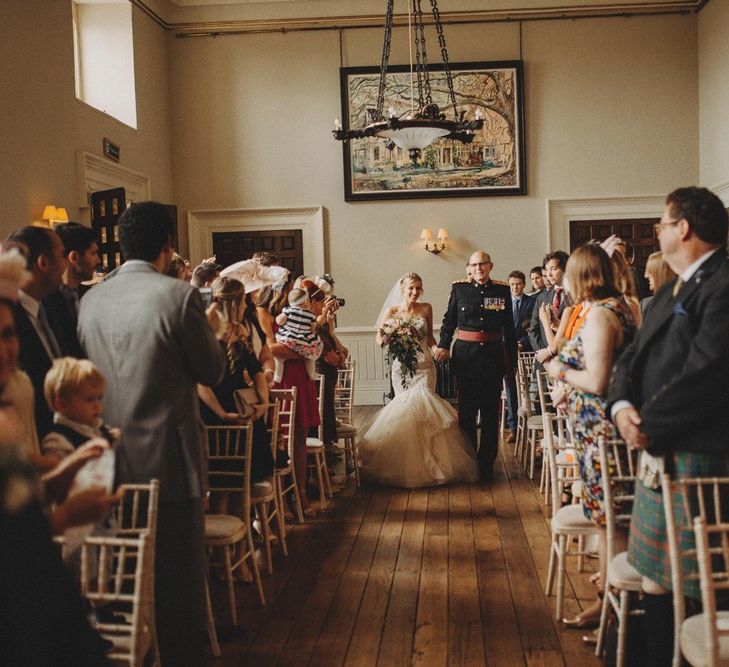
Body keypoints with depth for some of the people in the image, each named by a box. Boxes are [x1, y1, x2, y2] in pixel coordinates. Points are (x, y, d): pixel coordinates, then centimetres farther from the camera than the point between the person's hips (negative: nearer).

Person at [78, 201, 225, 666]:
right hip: (168, 456, -5)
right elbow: (212, 371, -7)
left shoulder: (91, 300, 3)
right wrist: (210, 330, 12)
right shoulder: (180, 295, -14)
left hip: (112, 460, 6)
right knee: (180, 575, 7)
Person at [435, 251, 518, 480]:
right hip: (466, 354, 0)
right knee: (466, 409, 8)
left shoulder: (502, 290, 3)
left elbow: (509, 328, 5)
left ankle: (487, 462, 19)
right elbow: (449, 320, 6)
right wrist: (443, 345, -7)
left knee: (491, 410, 7)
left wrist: (512, 359, 6)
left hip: (493, 355, 1)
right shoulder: (459, 288, 2)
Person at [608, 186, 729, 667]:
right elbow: (634, 355, 13)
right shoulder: (670, 292, 17)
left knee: (680, 580, 0)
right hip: (658, 450, 10)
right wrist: (622, 405, -6)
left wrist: (649, 423, -15)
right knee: (656, 572, 17)